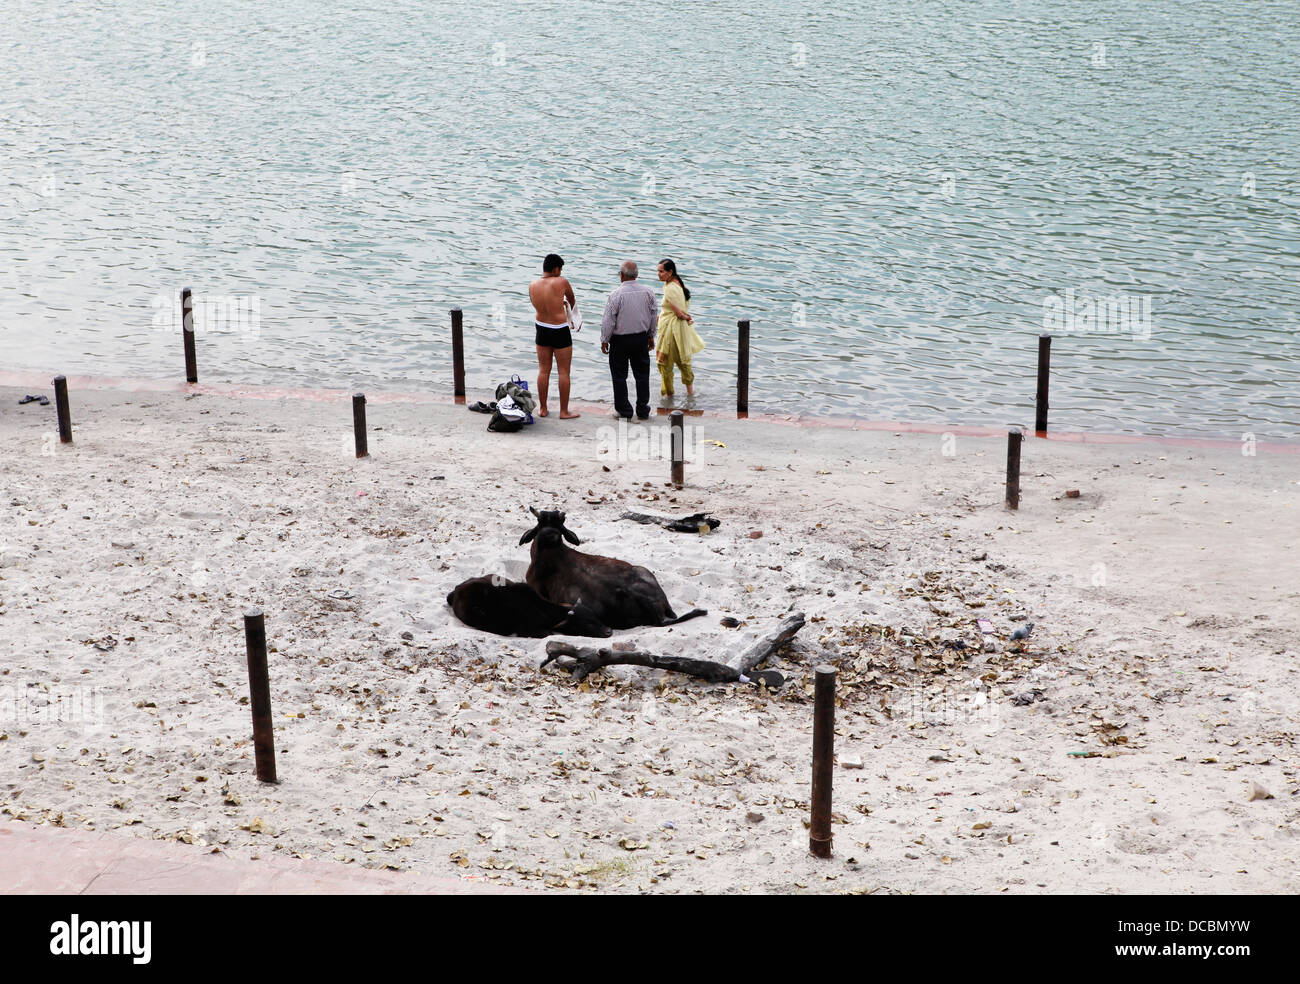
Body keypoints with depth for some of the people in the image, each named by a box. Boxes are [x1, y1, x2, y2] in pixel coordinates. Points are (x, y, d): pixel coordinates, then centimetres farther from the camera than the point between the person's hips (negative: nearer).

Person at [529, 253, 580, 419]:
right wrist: (572, 306, 28)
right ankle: (564, 411, 10)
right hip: (560, 331, -5)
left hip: (542, 329, 5)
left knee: (543, 370, 14)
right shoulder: (561, 282, -16)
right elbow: (572, 298, 4)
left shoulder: (532, 285, -4)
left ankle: (543, 409, 20)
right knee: (564, 371, 5)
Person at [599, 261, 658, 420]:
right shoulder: (647, 292, -5)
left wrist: (604, 340, -2)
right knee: (642, 374, 14)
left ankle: (624, 411, 13)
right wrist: (651, 336, 18)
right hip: (642, 338, 4)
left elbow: (608, 320, -14)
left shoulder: (617, 294, -18)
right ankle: (643, 410, 19)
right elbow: (653, 316, 5)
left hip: (620, 340, -4)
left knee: (619, 376, 9)